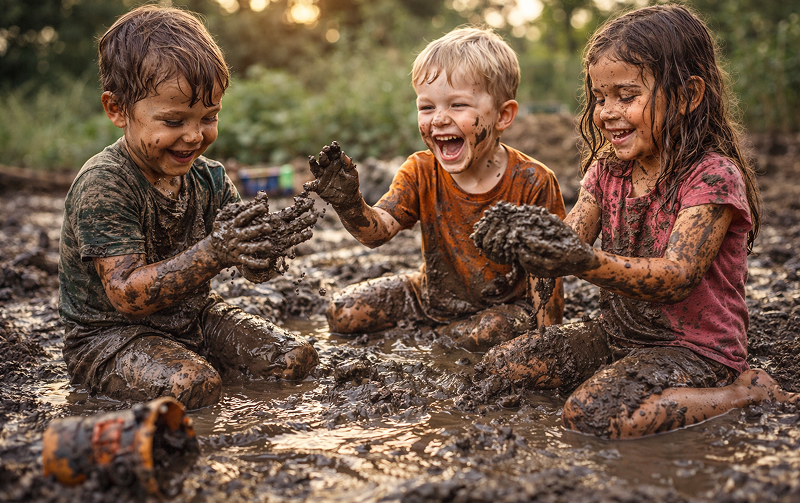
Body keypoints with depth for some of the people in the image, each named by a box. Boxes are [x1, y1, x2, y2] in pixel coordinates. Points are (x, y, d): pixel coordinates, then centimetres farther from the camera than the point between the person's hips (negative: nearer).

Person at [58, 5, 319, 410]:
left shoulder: (209, 177, -2)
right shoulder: (102, 188, -22)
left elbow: (253, 271, -2)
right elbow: (126, 295, -28)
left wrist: (267, 246, -28)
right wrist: (215, 253, -38)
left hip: (194, 316, 8)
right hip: (108, 336, -7)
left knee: (296, 359, -1)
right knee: (193, 386, -34)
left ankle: (189, 363, 10)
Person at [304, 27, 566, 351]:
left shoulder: (532, 183, -20)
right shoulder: (421, 173, -10)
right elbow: (378, 231, -22)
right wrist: (349, 206, -44)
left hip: (502, 304, -3)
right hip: (431, 293, 3)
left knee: (483, 335, -36)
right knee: (341, 314, -4)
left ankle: (446, 331, -3)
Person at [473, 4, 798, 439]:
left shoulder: (712, 176, -18)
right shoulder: (607, 168, 4)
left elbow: (677, 277, -28)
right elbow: (570, 241, -5)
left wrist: (587, 264, -45)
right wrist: (519, 240, -28)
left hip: (695, 348, -7)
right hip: (616, 334, 7)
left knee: (592, 413, -30)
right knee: (498, 367, -2)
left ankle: (747, 390, -9)